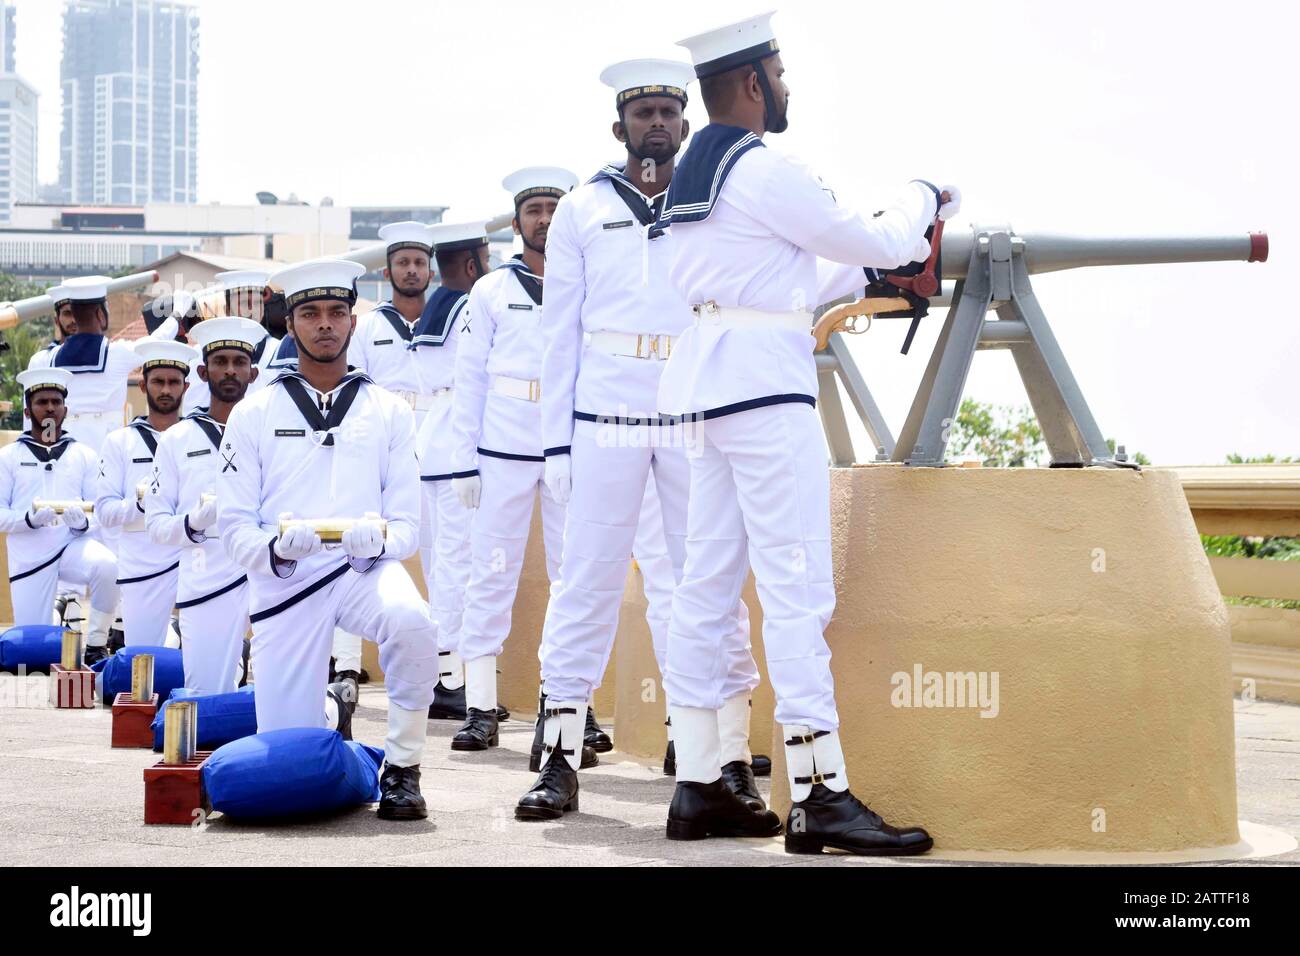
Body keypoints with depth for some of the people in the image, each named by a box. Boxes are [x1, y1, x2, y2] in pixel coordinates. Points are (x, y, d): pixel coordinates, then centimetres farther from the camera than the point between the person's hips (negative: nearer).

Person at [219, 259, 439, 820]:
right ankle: (332, 701, 32)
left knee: (413, 623, -37)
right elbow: (235, 526, 2)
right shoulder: (254, 415, 7)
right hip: (284, 580, 0)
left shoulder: (390, 412, 9)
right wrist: (276, 546, -20)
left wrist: (378, 538, -19)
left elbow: (406, 524, 4)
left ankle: (402, 769, -15)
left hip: (366, 569, 0)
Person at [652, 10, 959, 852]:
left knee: (708, 583, 7)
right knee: (797, 586, -9)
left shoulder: (692, 174, 18)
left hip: (709, 385, 9)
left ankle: (698, 789, 10)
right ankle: (820, 797, -10)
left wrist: (868, 269, 26)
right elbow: (873, 243, -3)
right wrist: (924, 200, 16)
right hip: (766, 383, -9)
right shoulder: (765, 170, -11)